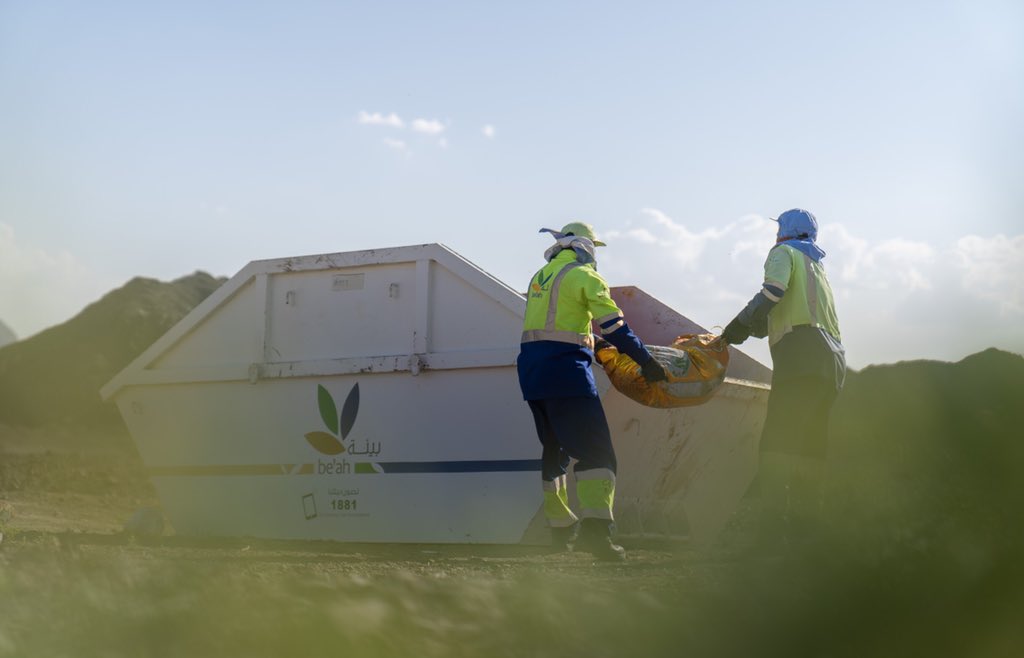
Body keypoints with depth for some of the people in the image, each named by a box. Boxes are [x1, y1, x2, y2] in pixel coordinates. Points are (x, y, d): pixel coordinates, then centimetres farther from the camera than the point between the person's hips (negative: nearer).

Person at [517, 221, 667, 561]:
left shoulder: (540, 277, 19)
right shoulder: (584, 276, -3)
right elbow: (616, 328, -8)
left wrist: (590, 344, 36)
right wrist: (647, 361, -2)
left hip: (531, 369, 8)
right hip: (565, 370, -8)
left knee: (553, 449, 19)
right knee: (595, 451, -11)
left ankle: (560, 527, 26)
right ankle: (595, 525, -28)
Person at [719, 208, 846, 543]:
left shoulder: (785, 252, 9)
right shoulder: (817, 265, 34)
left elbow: (773, 292, -10)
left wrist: (740, 325, -4)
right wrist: (751, 327, 31)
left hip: (802, 355, -9)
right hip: (833, 358, 9)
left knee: (777, 443, -15)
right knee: (810, 448, 9)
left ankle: (773, 526, -25)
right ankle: (804, 525, 6)